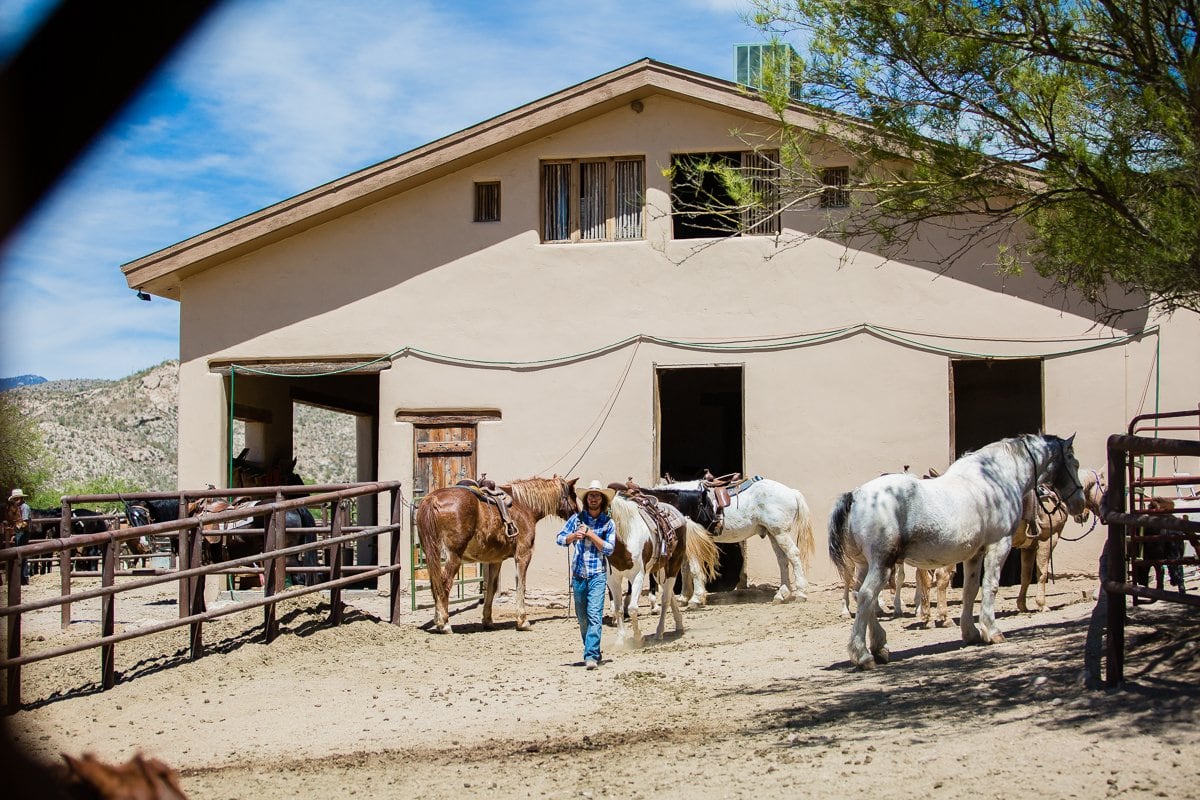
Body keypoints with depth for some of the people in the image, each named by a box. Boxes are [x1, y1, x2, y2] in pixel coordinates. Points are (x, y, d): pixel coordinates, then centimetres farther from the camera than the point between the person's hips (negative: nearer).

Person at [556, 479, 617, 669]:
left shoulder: (609, 523, 2)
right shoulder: (577, 518, 7)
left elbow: (609, 549, -6)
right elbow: (560, 539, 4)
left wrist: (590, 533, -13)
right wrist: (574, 536, -16)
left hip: (597, 575, -3)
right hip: (578, 574, 3)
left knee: (594, 615, -14)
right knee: (582, 617, 11)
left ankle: (591, 656, -19)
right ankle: (593, 651, 26)